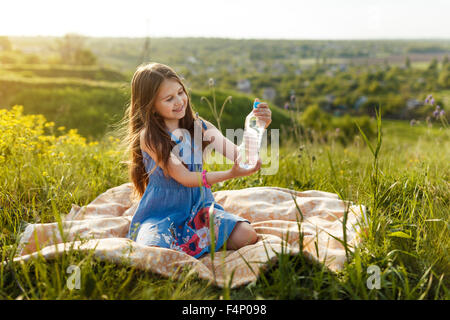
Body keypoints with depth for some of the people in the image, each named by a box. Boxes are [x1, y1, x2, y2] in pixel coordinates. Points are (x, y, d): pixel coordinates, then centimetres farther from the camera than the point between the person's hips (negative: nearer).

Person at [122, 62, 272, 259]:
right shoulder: (149, 137, -15)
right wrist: (230, 174, -33)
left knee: (246, 236, -17)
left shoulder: (199, 127, -2)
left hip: (198, 205, 4)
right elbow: (183, 177, -21)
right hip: (161, 213, -3)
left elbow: (239, 156, -11)